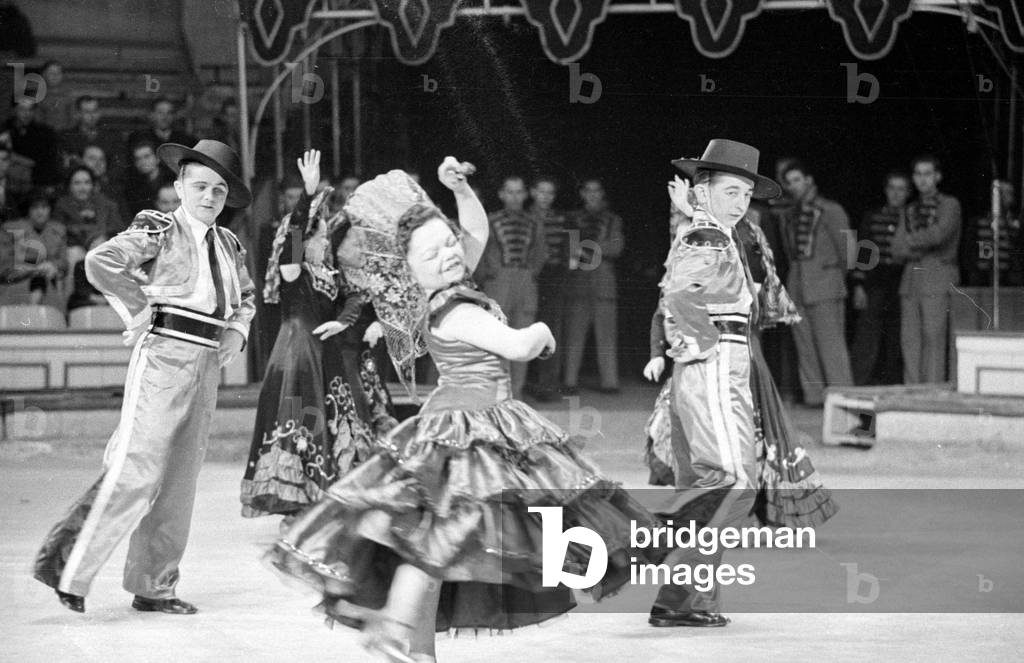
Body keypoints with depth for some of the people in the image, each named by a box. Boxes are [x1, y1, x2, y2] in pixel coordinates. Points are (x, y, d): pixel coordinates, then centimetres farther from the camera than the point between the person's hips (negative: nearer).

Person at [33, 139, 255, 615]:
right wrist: (138, 312, -14)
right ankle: (67, 567, -9)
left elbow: (245, 296, 34)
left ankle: (153, 586, 15)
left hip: (207, 363, 7)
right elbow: (101, 262, -19)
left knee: (179, 479, 9)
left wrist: (237, 330, 13)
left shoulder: (227, 245, 17)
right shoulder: (159, 231, -4)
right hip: (163, 356, -7)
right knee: (136, 471, -14)